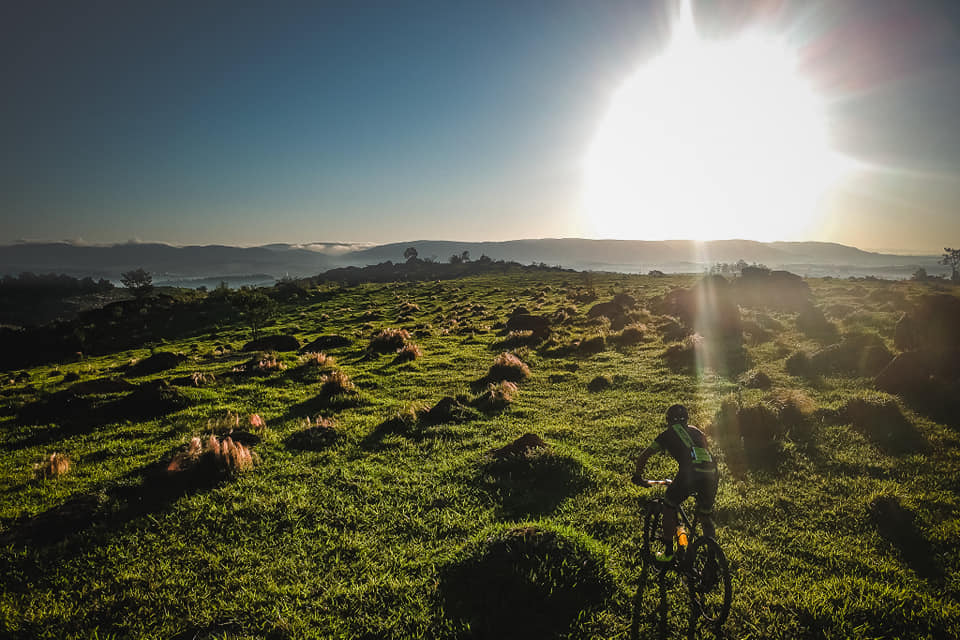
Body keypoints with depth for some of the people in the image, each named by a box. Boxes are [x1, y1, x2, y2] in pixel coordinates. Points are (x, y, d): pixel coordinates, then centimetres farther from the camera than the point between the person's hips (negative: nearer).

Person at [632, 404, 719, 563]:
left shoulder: (667, 435, 20)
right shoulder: (695, 431, 30)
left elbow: (643, 457, 25)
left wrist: (638, 476, 41)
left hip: (689, 473, -4)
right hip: (712, 474, 4)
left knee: (669, 505, 19)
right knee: (706, 516, 23)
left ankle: (668, 553, 23)